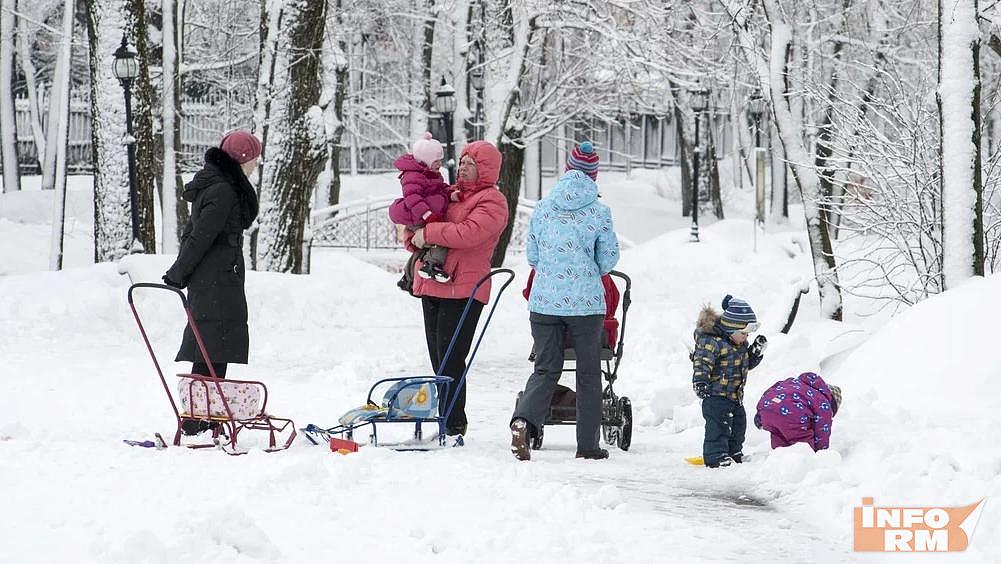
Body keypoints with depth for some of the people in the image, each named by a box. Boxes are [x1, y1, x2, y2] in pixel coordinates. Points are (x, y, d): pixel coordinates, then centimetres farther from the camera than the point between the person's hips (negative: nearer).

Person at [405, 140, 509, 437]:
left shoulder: (492, 201, -3)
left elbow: (468, 233, -21)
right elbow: (411, 228, 24)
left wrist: (428, 233, -14)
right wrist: (414, 239, 0)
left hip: (463, 290, -8)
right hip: (432, 287, 8)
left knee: (450, 359, -10)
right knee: (439, 359, 9)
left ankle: (453, 424, -6)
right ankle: (447, 423, 16)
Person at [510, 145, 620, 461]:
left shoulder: (543, 207, 3)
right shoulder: (599, 213, -5)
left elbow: (532, 255, 9)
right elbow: (608, 260, 1)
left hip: (544, 301, 2)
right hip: (586, 302, -2)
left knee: (546, 369, 8)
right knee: (588, 373, 10)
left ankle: (523, 420, -19)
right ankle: (587, 445, 12)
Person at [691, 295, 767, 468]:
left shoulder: (740, 344, 10)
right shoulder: (712, 342, -19)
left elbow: (748, 363, 22)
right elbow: (702, 362, -27)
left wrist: (757, 350, 6)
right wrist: (700, 382, -38)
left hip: (735, 394, 9)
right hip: (716, 393, -9)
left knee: (738, 421, 16)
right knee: (718, 424, -11)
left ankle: (734, 452, 29)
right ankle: (716, 455, -5)